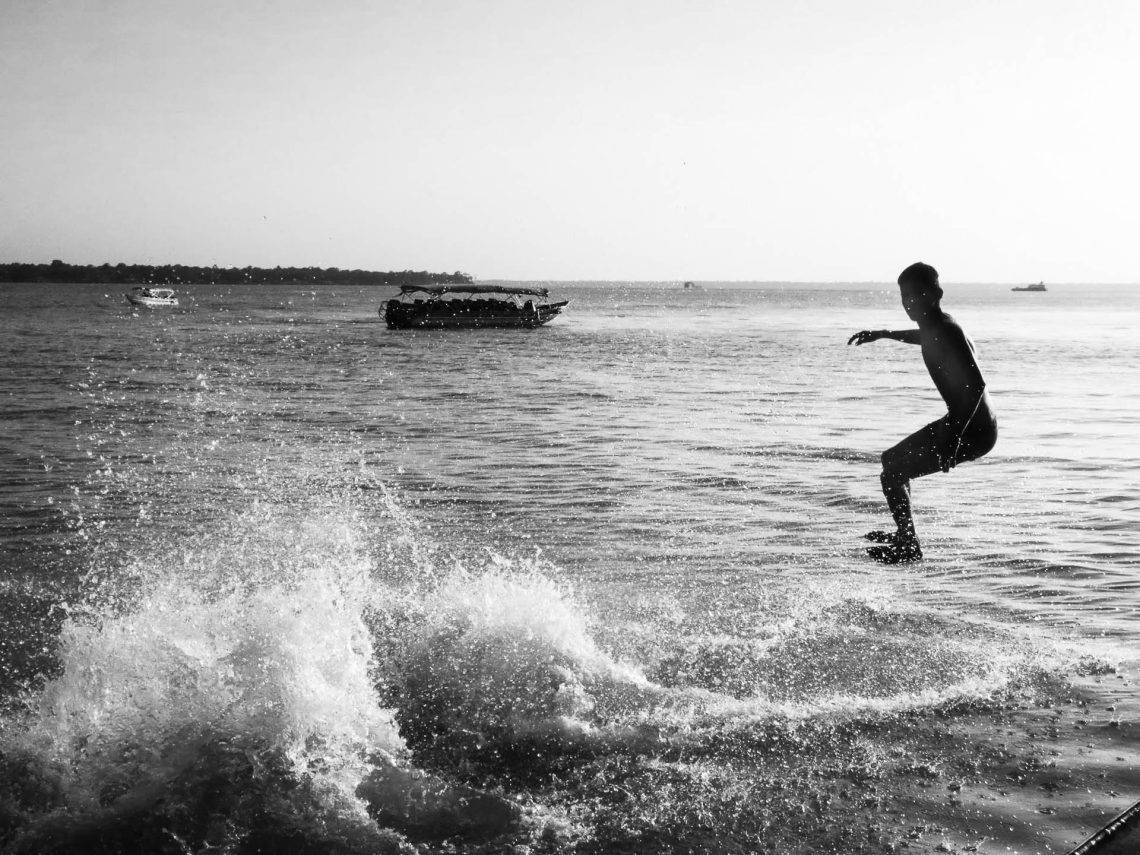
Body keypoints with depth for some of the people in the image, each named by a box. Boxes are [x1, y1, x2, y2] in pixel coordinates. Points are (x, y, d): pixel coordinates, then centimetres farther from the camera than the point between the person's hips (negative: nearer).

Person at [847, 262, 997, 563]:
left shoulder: (946, 331, -22)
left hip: (974, 430, -10)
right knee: (893, 459, 22)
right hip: (963, 422, 10)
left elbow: (976, 384, -33)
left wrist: (952, 440, -36)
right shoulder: (936, 326, 8)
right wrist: (883, 334, 38)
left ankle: (908, 545, 1)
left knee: (893, 472, -9)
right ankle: (904, 533, 33)